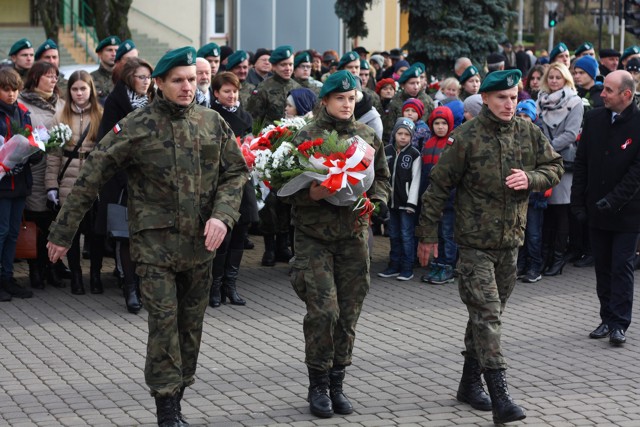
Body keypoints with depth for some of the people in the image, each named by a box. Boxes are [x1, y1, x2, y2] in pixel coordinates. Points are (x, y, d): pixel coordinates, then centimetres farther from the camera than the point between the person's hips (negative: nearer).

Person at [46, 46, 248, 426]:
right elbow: (91, 178, -3)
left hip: (199, 242, 4)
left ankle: (178, 395, 23)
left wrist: (222, 215, -8)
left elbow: (236, 172, 10)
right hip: (155, 241, -4)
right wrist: (64, 232, -2)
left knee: (192, 321, 9)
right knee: (164, 318, -10)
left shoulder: (213, 123, 4)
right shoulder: (136, 127, -7)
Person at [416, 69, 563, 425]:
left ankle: (470, 383, 28)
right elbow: (439, 186, -5)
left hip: (510, 241, 5)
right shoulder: (467, 137, -10)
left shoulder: (529, 134, 3)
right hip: (475, 242, -5)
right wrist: (427, 235, -3)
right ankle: (500, 398, -13)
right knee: (487, 317, -10)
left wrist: (530, 178, -11)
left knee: (489, 315, 14)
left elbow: (555, 167, 12)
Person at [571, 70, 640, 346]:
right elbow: (581, 162, 8)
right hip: (597, 209, 5)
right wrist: (578, 202, 4)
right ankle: (608, 319, 20)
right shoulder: (594, 119, 3)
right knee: (603, 267, 11)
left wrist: (614, 200, -19)